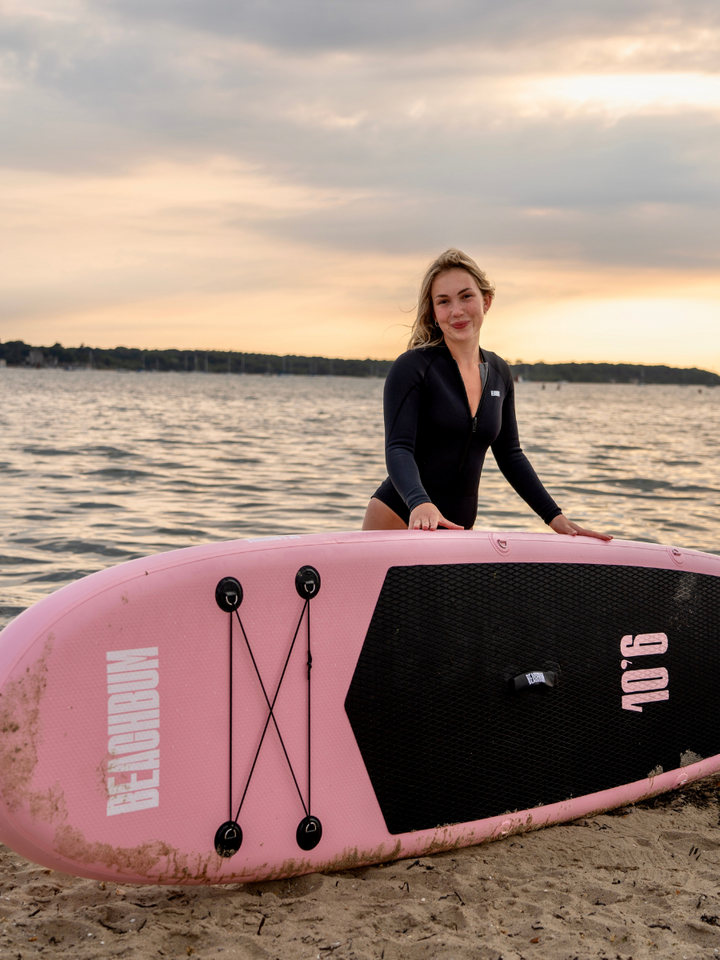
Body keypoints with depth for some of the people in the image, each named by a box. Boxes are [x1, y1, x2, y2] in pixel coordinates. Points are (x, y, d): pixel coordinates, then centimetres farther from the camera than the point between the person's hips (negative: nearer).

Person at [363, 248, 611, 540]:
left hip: (460, 526, 5)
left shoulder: (499, 374, 9)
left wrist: (554, 516, 6)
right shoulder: (411, 368, -9)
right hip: (397, 520, -5)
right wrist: (420, 504, -36)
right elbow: (398, 449, -17)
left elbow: (509, 455, 15)